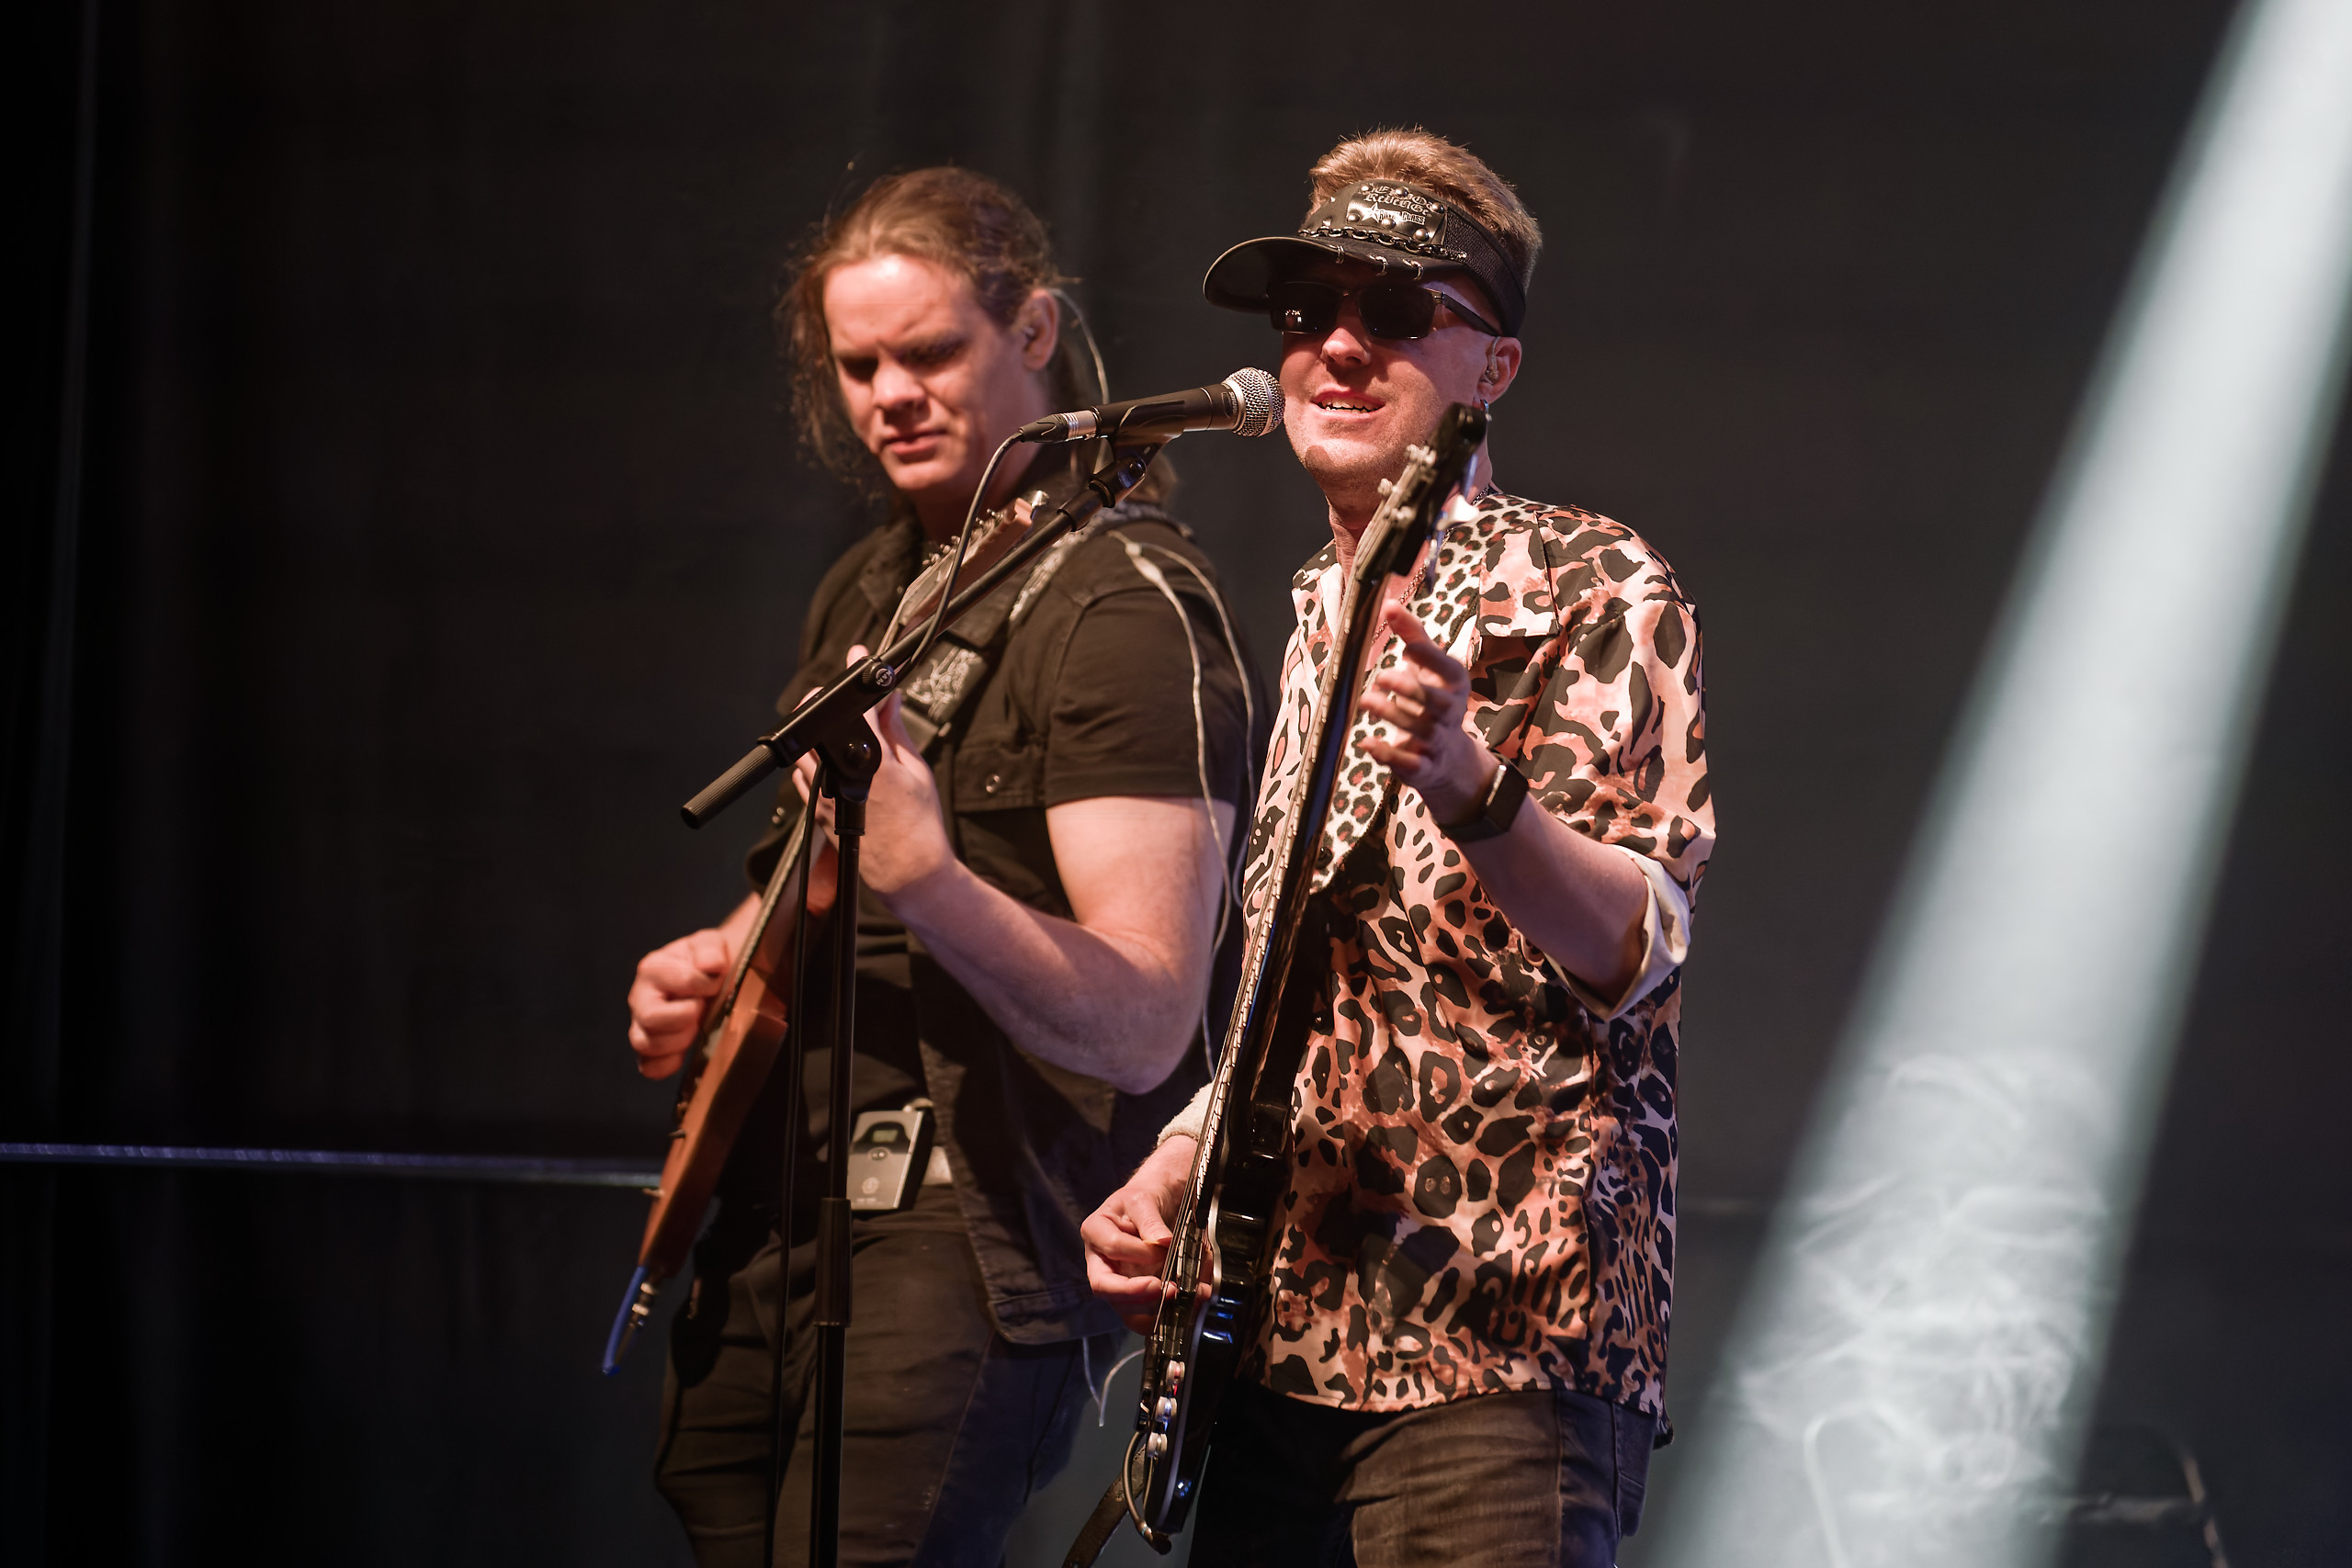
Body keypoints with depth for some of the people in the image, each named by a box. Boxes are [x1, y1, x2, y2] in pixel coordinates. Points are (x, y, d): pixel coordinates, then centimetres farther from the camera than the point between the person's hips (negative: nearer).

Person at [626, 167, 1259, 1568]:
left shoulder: (1124, 606, -11)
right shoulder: (870, 589, 16)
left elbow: (1144, 1021, -20)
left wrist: (927, 884, -35)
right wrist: (715, 964, 10)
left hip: (978, 1231, -9)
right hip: (769, 1213, 9)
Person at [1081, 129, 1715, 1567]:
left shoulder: (1588, 589, -4)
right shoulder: (1328, 614, 20)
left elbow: (1642, 950, -17)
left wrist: (1467, 792, -34)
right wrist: (1170, 1180, 12)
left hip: (1499, 1338, -8)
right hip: (1288, 1327, 8)